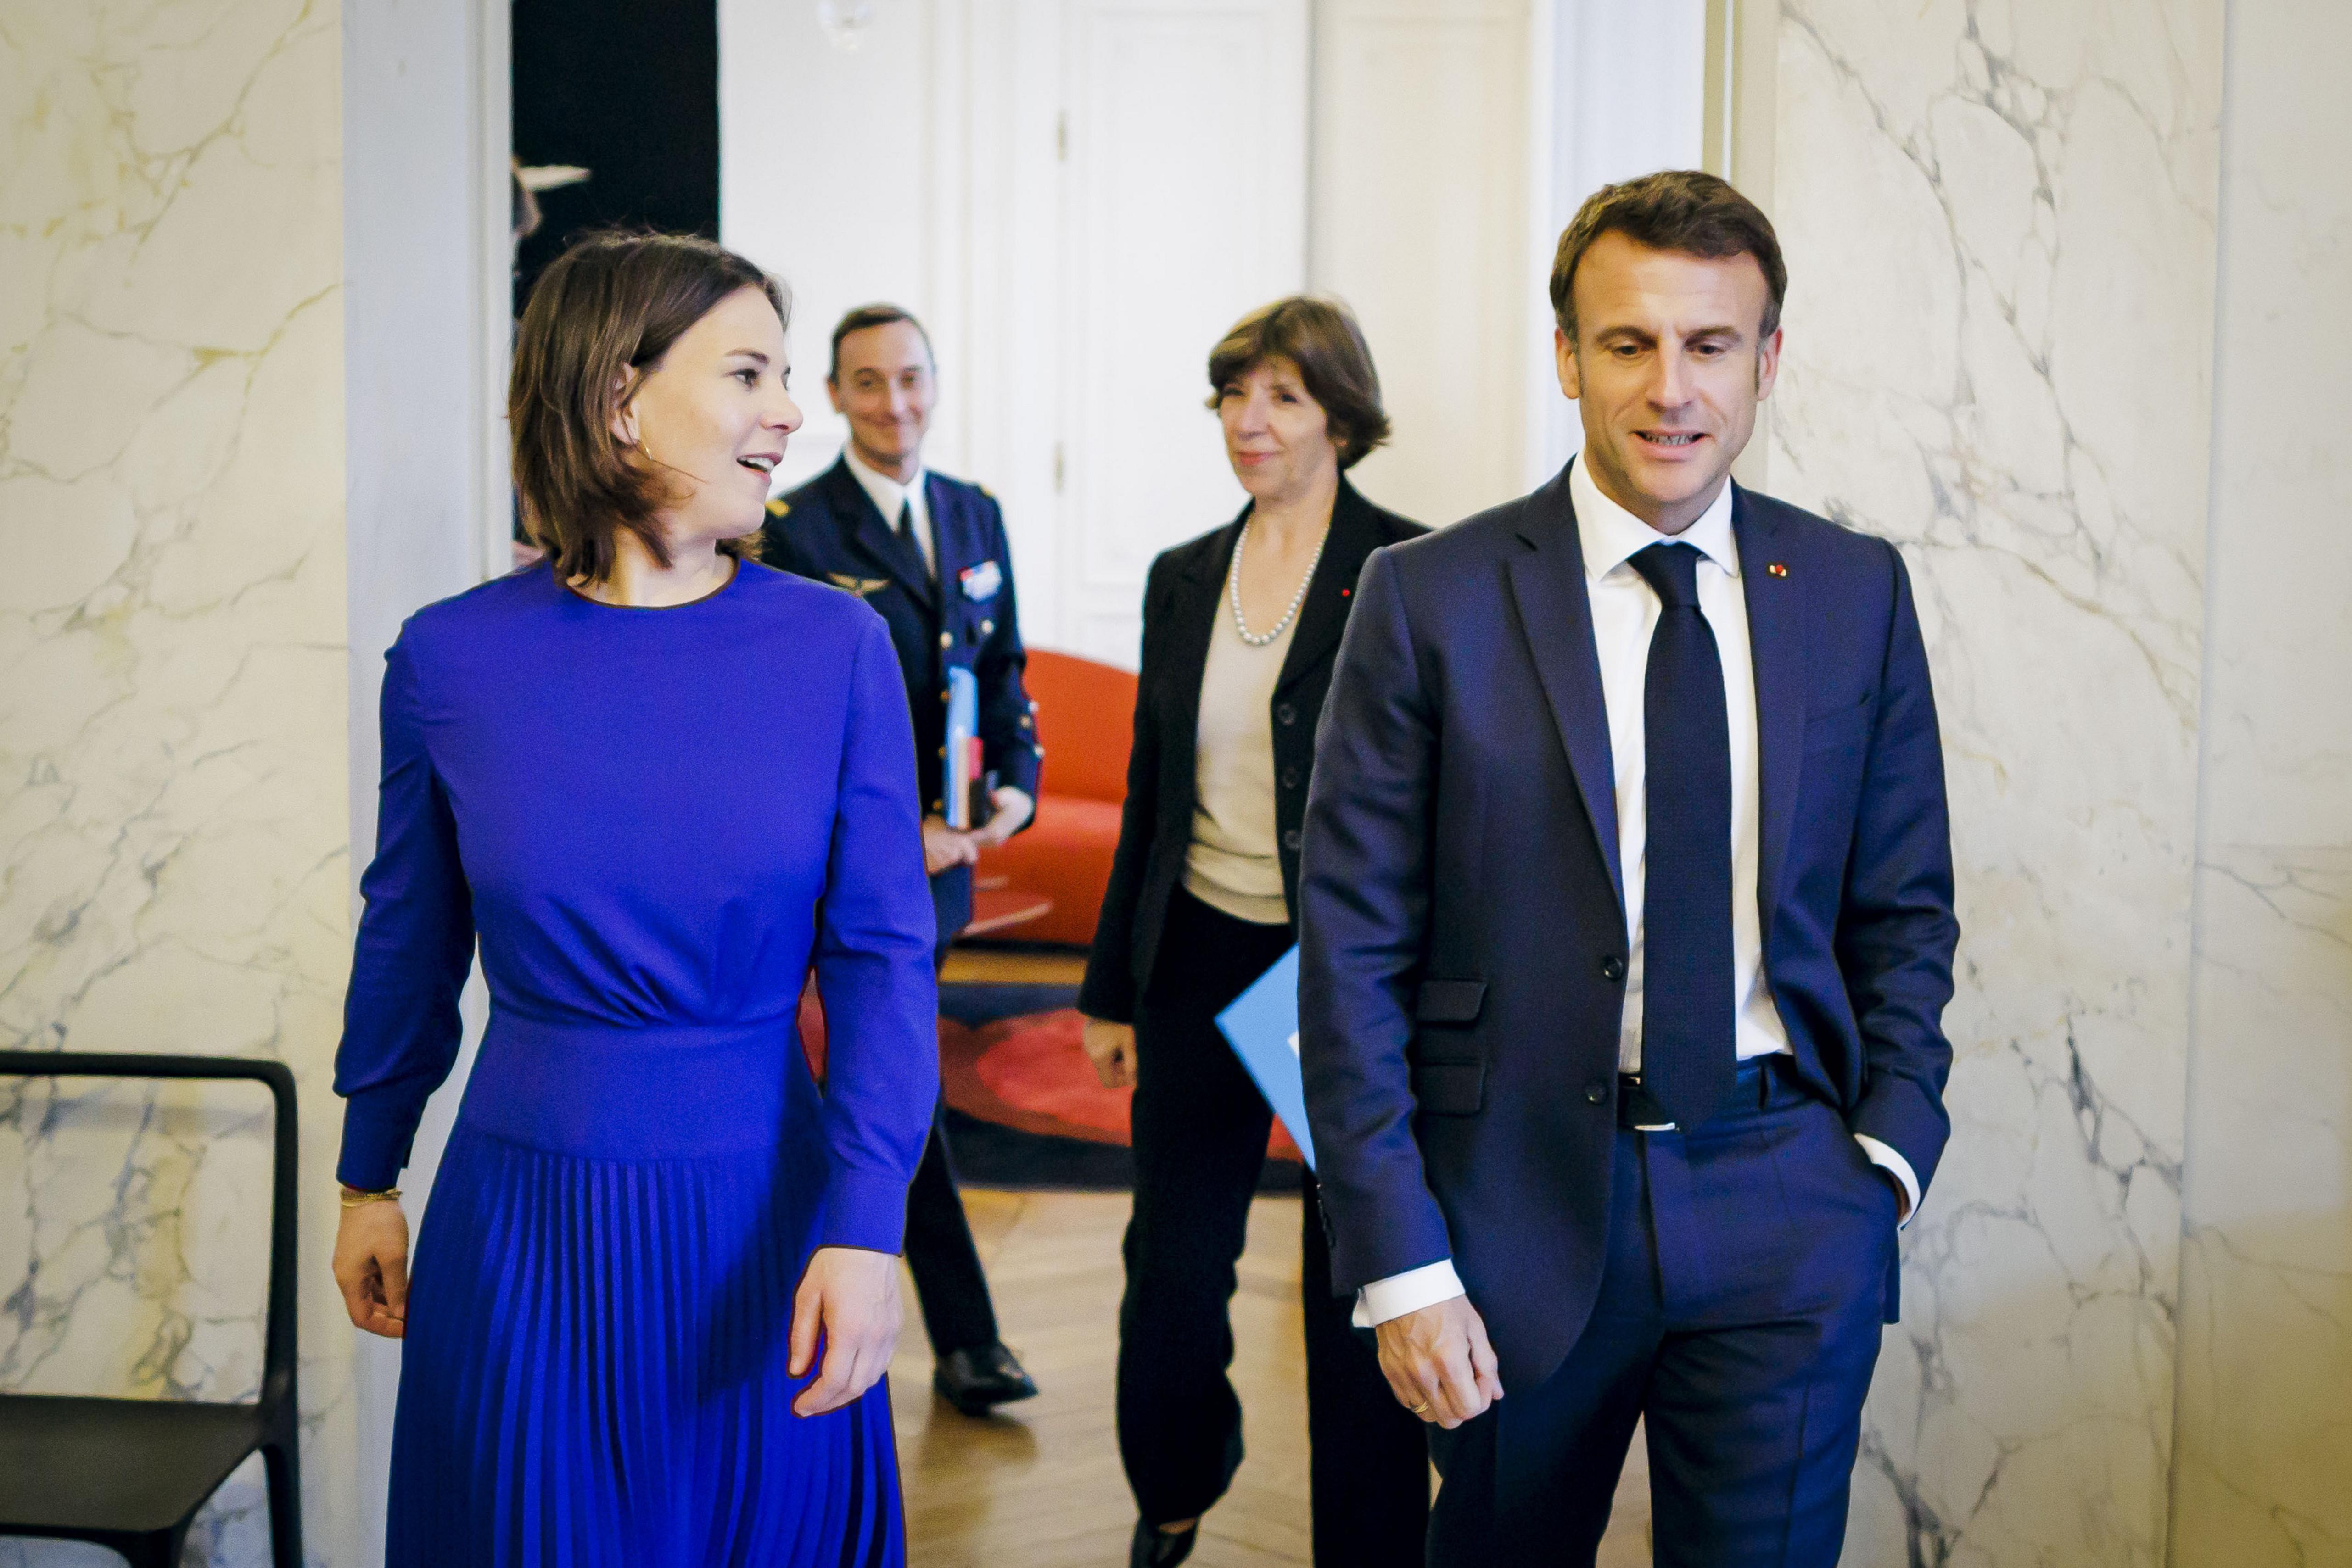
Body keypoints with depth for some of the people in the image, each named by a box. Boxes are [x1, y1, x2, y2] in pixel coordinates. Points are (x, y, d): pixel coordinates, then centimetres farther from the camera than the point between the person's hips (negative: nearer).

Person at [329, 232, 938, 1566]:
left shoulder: (838, 646, -7)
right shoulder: (452, 659, -6)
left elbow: (883, 953, -7)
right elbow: (410, 941, 7)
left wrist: (864, 1228, -14)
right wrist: (371, 1179, 15)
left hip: (759, 1204, 0)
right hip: (527, 1206, 0)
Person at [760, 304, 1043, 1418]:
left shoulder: (977, 516, 10)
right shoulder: (791, 531, -10)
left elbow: (1003, 671, 14)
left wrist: (1018, 784, -4)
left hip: (941, 850, 6)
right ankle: (964, 1341, 13)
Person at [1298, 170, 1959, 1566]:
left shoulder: (1857, 592, 4)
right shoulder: (1430, 599, -6)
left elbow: (1905, 907, 12)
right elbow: (1351, 951, -6)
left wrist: (1893, 1141, -1)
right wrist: (1400, 1261, -10)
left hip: (1789, 1202, 2)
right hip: (1525, 1194, -1)